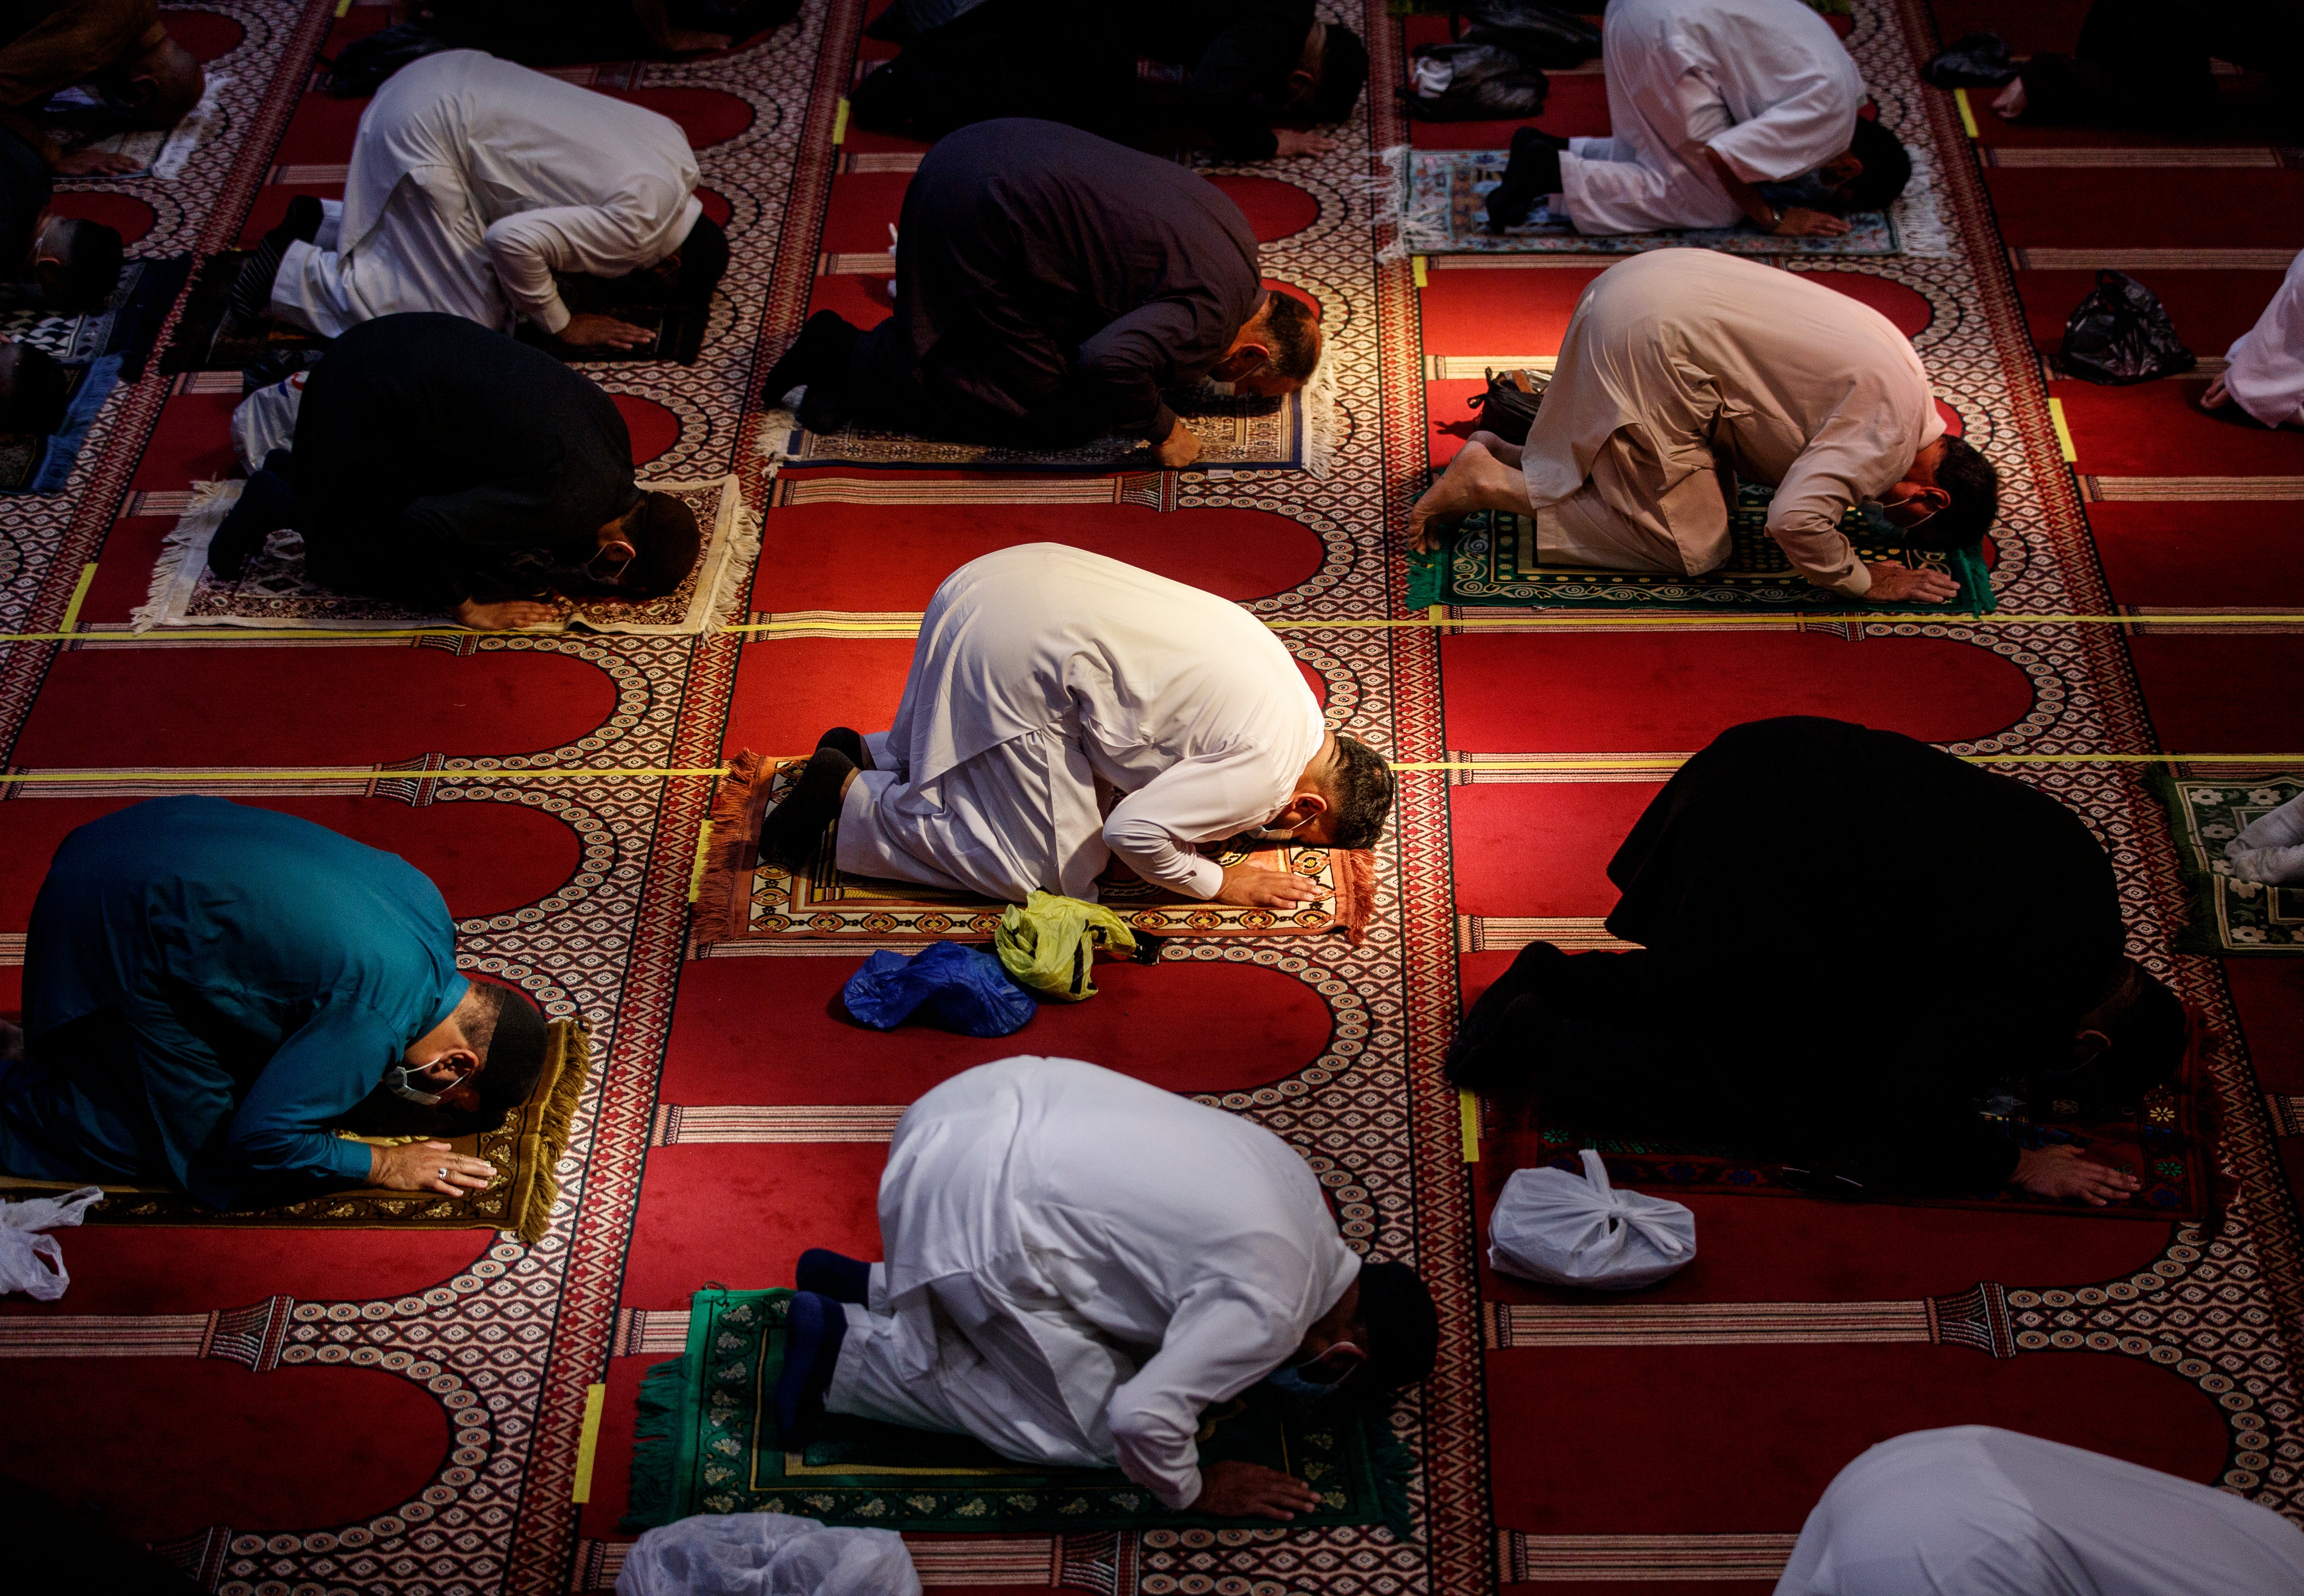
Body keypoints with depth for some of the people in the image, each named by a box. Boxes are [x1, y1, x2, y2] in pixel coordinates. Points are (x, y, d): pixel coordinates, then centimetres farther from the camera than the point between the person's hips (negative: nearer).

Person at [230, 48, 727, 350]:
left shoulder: (673, 140, 5)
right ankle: (293, 271, 1)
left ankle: (323, 222, 22)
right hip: (422, 135, -9)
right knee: (463, 314, -5)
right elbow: (514, 240, -27)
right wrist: (562, 327, -11)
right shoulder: (639, 225, -21)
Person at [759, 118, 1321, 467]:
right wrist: (1161, 430, -13)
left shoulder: (1234, 229, 12)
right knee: (1047, 406, -1)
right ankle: (856, 364, 0)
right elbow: (1111, 364, -31)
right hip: (983, 224, -10)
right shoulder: (1213, 316, -16)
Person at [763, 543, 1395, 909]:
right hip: (1012, 657, -10)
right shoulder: (1265, 770, -13)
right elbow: (1135, 831, -14)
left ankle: (866, 753, 22)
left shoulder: (1277, 663, 14)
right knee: (1052, 866, 1)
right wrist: (1222, 884, 1)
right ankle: (851, 794, 2)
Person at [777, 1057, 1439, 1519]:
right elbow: (1144, 1420, -17)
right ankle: (848, 1351, 5)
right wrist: (1194, 1492, 3)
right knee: (1091, 1430, 5)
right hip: (975, 1213, -9)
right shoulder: (1270, 1314, -13)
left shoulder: (1293, 1173, 12)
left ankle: (867, 1288, 23)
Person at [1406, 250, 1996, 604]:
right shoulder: (1892, 428, -13)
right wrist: (1865, 581, -6)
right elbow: (1794, 520, -22)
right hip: (1649, 341, -10)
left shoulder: (1898, 366, 15)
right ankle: (1492, 482, -3)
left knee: (1712, 492, 19)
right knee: (1693, 547, -1)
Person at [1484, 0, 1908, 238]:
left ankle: (1549, 151, 8)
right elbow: (1723, 158, -17)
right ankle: (1554, 172, -10)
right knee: (1714, 204, -4)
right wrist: (1773, 218, -2)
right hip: (1669, 36, -9)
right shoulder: (1829, 118, -11)